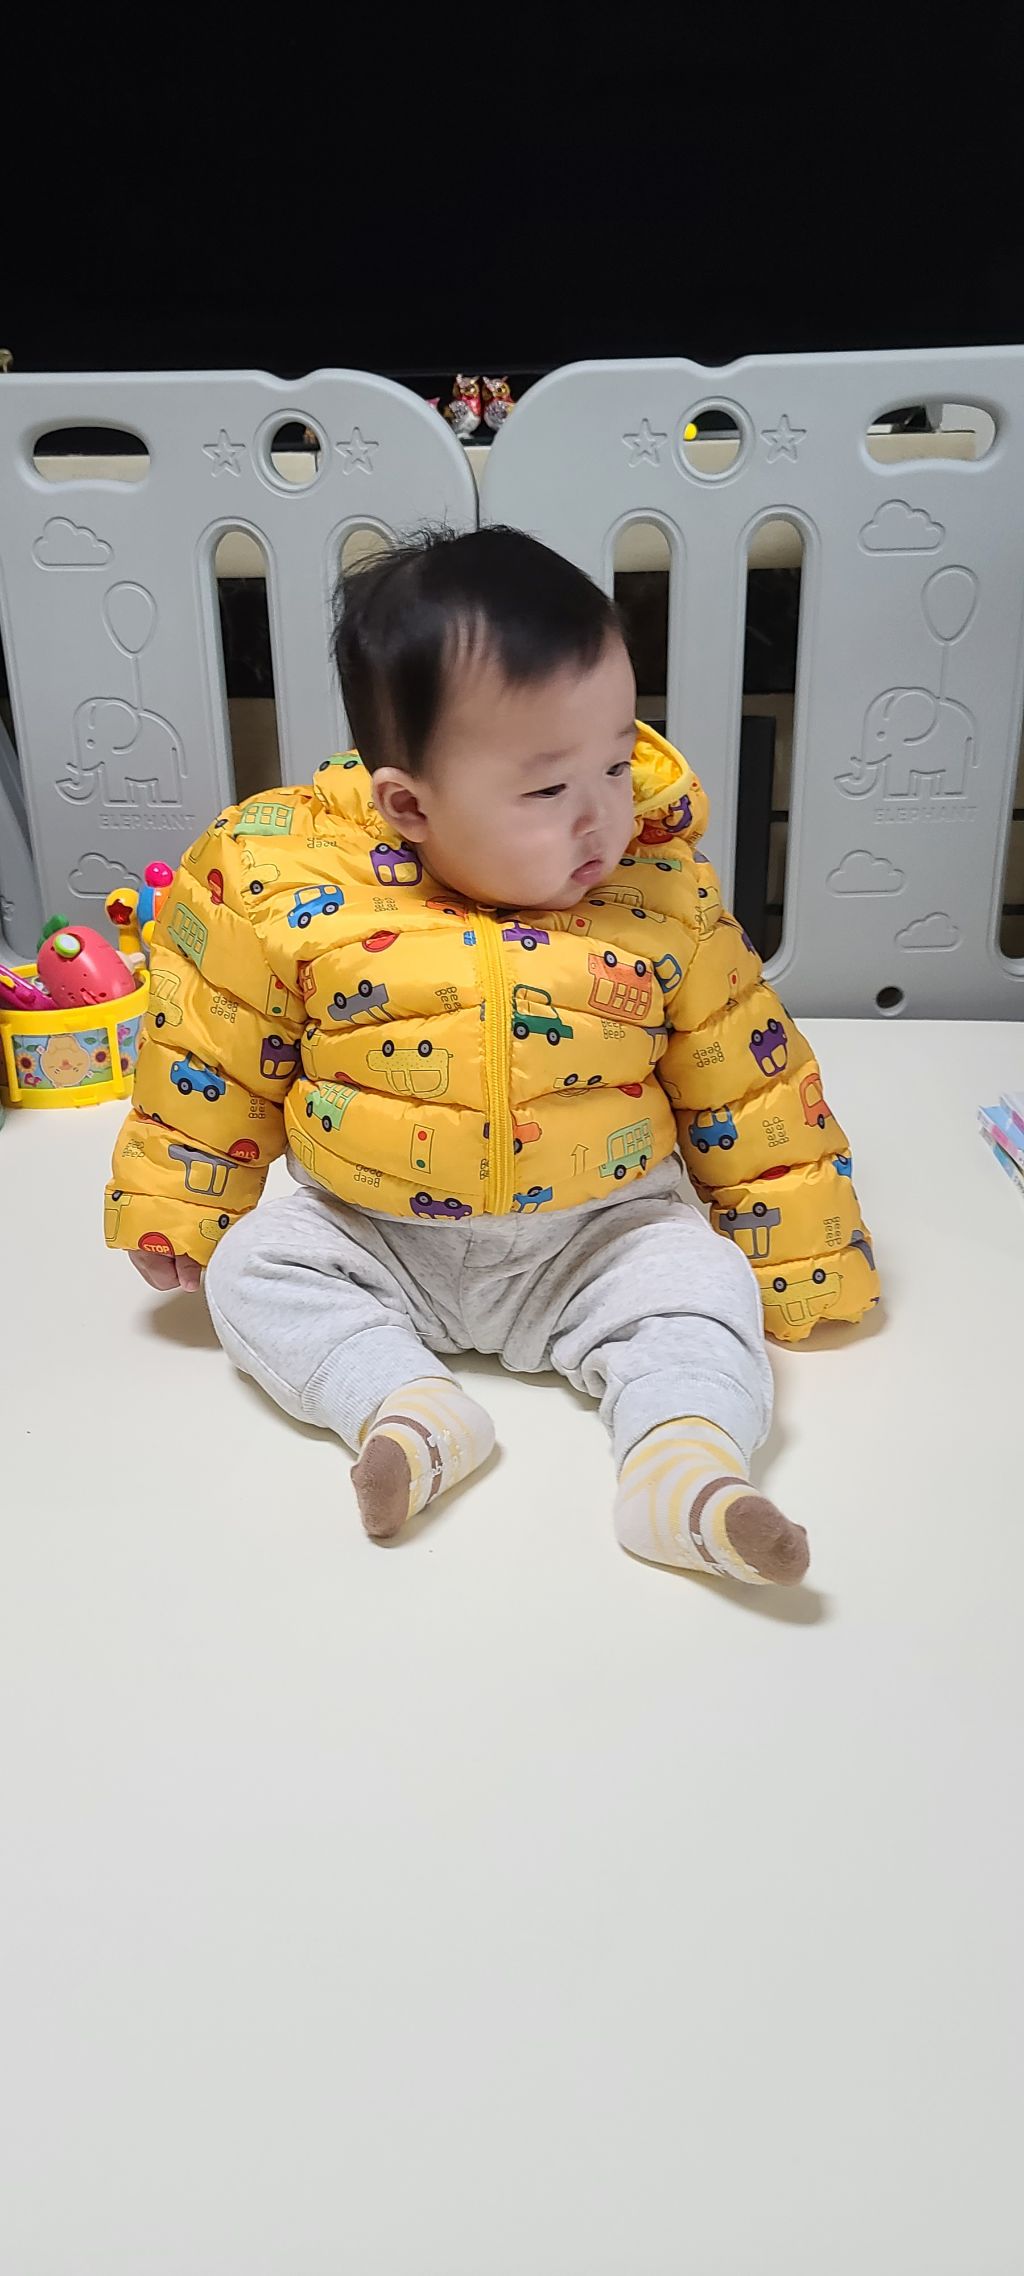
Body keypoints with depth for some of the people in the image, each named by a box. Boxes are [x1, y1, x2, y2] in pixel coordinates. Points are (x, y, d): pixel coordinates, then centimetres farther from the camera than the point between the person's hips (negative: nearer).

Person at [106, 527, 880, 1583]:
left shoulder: (667, 901, -10)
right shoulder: (288, 886, -14)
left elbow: (748, 1093, 0)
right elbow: (211, 1061, -1)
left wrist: (799, 1256, 4)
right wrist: (175, 1211, 6)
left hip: (601, 1239, -1)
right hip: (367, 1240, 1)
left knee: (701, 1282, -20)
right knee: (257, 1265, -15)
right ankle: (408, 1406, -24)